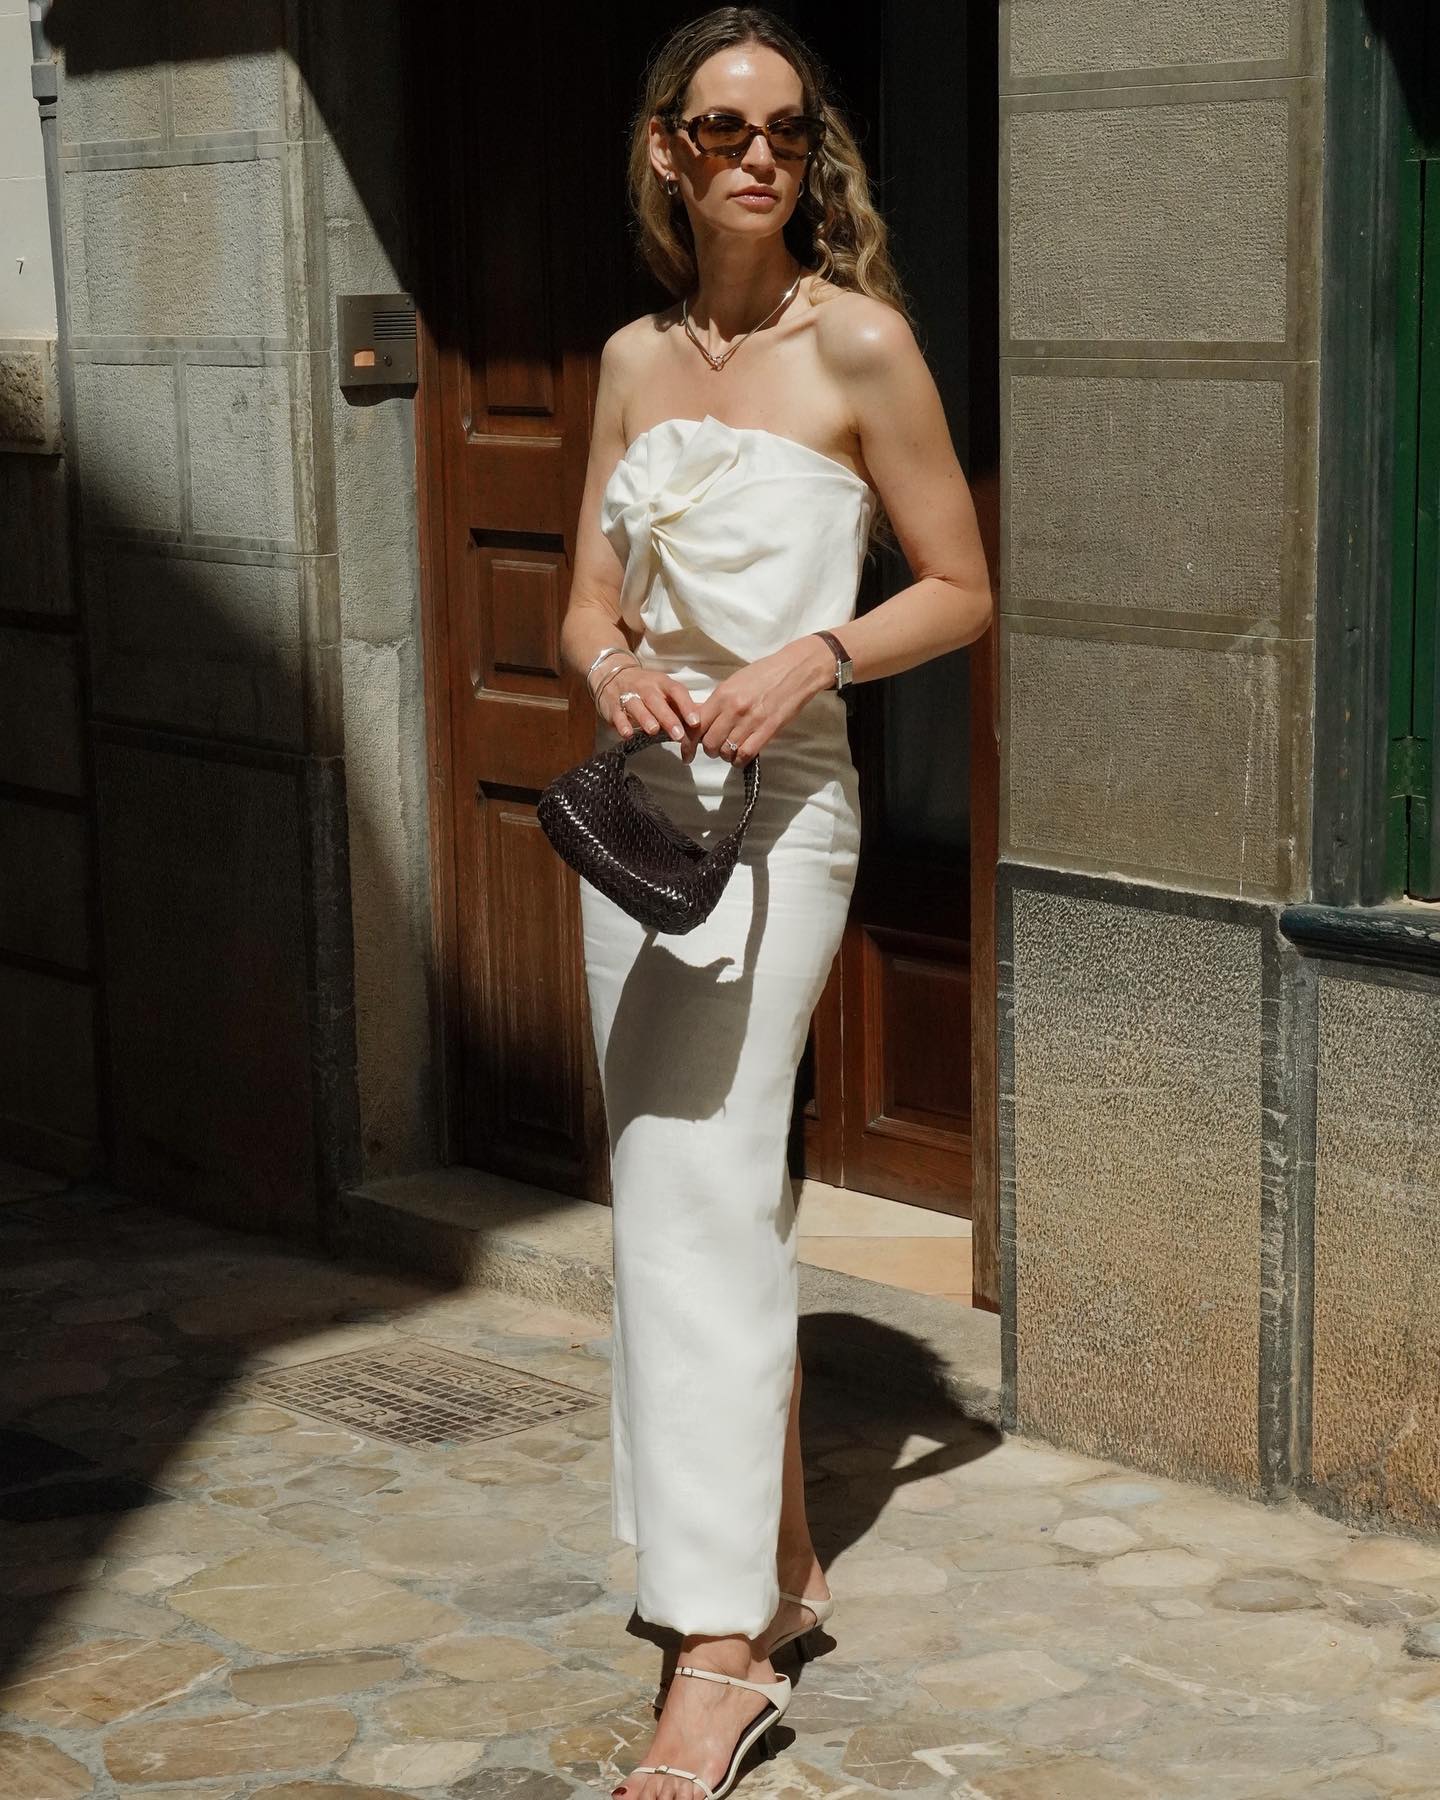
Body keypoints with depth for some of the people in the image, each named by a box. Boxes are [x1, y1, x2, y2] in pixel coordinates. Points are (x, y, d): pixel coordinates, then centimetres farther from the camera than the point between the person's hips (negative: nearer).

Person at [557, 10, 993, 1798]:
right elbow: (587, 599, 13)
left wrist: (811, 657, -19)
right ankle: (781, 1564, 26)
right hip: (639, 794, 7)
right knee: (699, 1185, 12)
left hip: (777, 803, -7)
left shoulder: (856, 344, -7)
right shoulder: (634, 358, 10)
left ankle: (722, 1649, -6)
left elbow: (959, 589, -3)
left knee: (700, 1190, -12)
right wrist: (612, 663, -9)